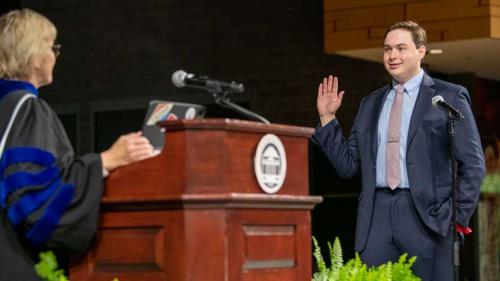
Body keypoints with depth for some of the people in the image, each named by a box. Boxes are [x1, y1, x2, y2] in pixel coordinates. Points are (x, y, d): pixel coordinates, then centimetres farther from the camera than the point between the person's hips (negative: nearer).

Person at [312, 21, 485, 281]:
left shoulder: (449, 97, 4)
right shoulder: (370, 103, 18)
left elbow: (472, 164, 1)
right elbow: (348, 165, 16)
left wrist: (459, 217, -6)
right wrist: (327, 118, 10)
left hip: (426, 215, -4)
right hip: (376, 216, 4)